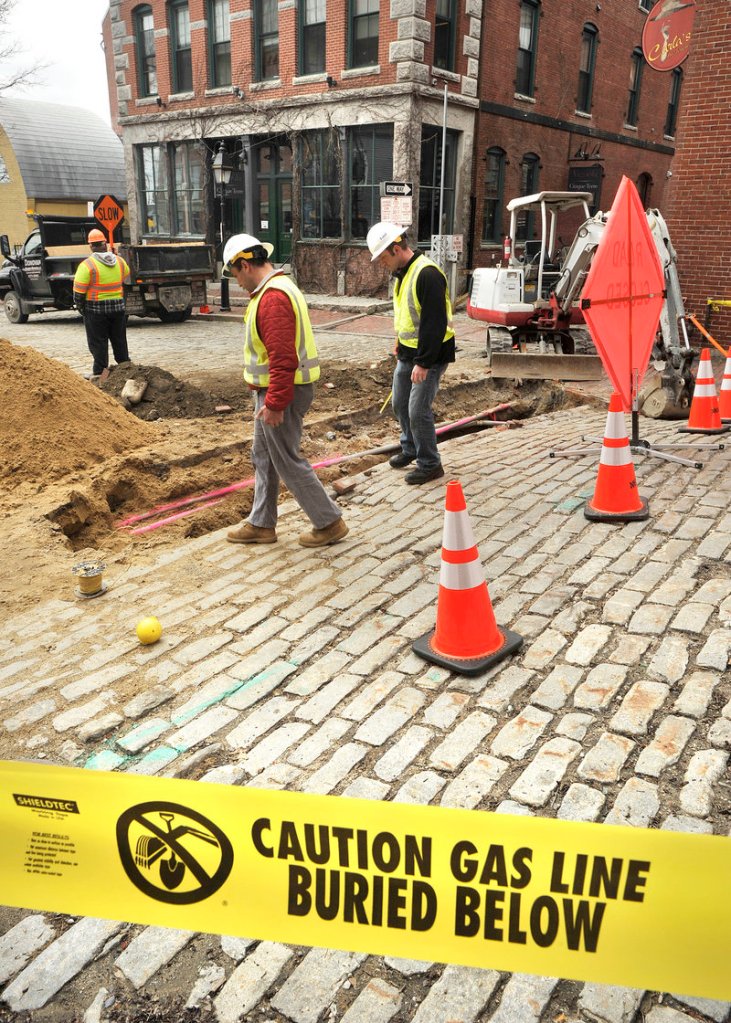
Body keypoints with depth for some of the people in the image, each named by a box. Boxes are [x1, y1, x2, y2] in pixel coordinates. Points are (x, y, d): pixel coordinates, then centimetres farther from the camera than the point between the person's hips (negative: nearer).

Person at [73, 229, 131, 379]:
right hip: (118, 307, 5)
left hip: (95, 309, -4)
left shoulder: (87, 265, -13)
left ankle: (99, 372, 4)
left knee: (98, 342, 2)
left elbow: (79, 291, -12)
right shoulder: (120, 261, 3)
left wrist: (80, 307, 2)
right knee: (119, 340, 15)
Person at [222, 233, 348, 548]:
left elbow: (283, 358, -27)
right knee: (263, 458, 17)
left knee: (288, 463, 0)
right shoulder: (279, 287, 13)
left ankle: (329, 523, 12)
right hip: (275, 391, 11)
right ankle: (261, 525, 29)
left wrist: (275, 403, -25)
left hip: (280, 394, -11)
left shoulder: (272, 297, -21)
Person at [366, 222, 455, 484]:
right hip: (408, 353, 10)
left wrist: (423, 363, -26)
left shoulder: (427, 274, -22)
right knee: (399, 404, 18)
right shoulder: (403, 273, 10)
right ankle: (410, 449, 39)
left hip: (429, 355, -10)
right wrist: (400, 344, 18)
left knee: (418, 410, -7)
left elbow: (435, 323, -26)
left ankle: (430, 465, 9)